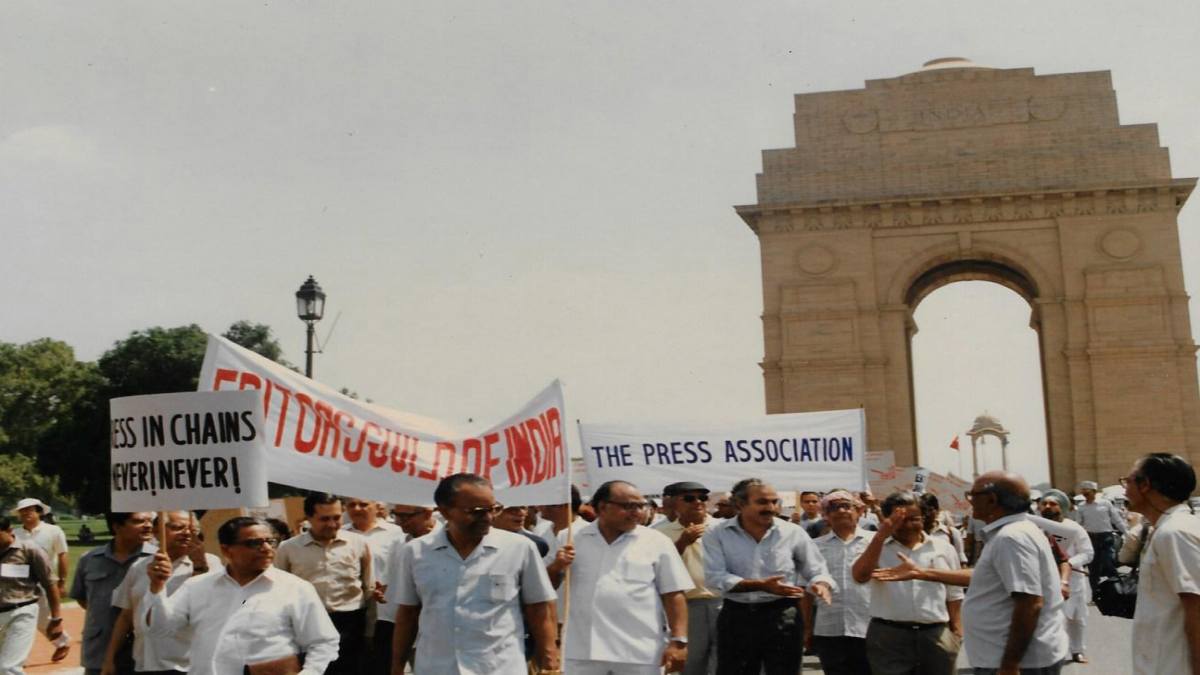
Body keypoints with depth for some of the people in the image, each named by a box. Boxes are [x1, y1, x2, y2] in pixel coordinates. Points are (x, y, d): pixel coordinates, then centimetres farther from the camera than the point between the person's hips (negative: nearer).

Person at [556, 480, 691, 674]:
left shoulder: (656, 542, 0)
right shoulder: (573, 539, 5)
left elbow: (673, 596, 1)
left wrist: (679, 641, -6)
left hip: (640, 652, -1)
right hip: (582, 649, 2)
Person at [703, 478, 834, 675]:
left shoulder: (793, 532, -1)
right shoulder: (717, 534, -4)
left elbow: (816, 571, 5)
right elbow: (714, 577, -13)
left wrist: (820, 585, -20)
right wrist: (759, 585, -23)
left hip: (783, 617, 0)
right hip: (736, 617, 0)